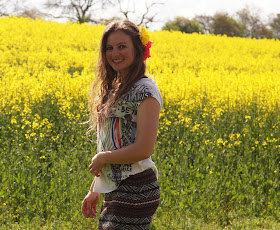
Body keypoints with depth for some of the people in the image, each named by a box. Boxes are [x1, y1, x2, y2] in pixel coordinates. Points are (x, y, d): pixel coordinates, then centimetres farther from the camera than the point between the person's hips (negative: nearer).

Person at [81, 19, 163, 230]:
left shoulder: (145, 90, -12)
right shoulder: (114, 89, 14)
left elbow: (143, 149, -20)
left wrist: (101, 158, -9)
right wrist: (94, 190, 16)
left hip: (135, 192, -8)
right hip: (113, 190, 9)